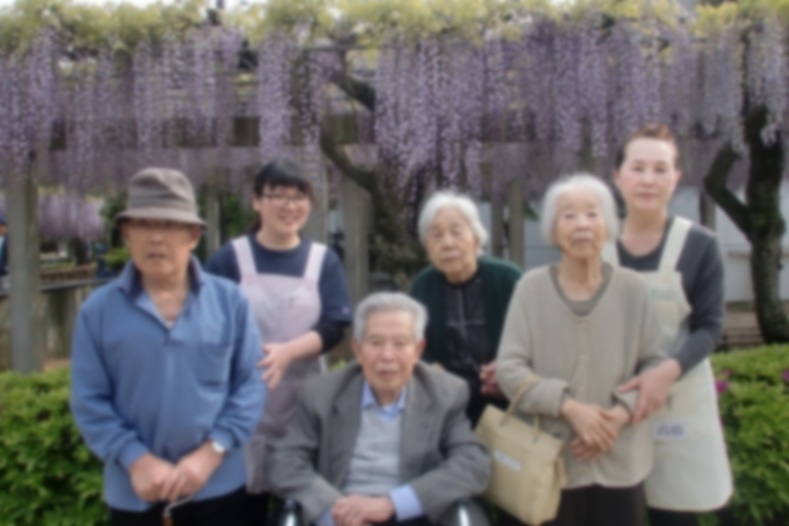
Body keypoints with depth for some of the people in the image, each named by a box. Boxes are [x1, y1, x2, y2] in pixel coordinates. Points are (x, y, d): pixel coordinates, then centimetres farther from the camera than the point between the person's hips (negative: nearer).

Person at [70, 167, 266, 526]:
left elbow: (252, 383, -5)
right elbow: (89, 401, -5)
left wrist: (211, 452, -13)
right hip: (133, 484, 0)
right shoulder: (98, 310, -5)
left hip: (215, 480, 0)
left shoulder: (230, 300, -5)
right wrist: (137, 460, -15)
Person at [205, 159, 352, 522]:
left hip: (303, 400, 2)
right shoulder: (229, 258, -1)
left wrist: (287, 351, -19)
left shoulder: (323, 260, 5)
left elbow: (334, 328, -4)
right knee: (247, 498, 5)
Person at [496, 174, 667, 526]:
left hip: (620, 459, 1)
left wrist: (622, 413, -12)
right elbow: (508, 368, -8)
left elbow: (655, 363, 3)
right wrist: (568, 405, -18)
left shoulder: (630, 287, -2)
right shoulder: (532, 287, -6)